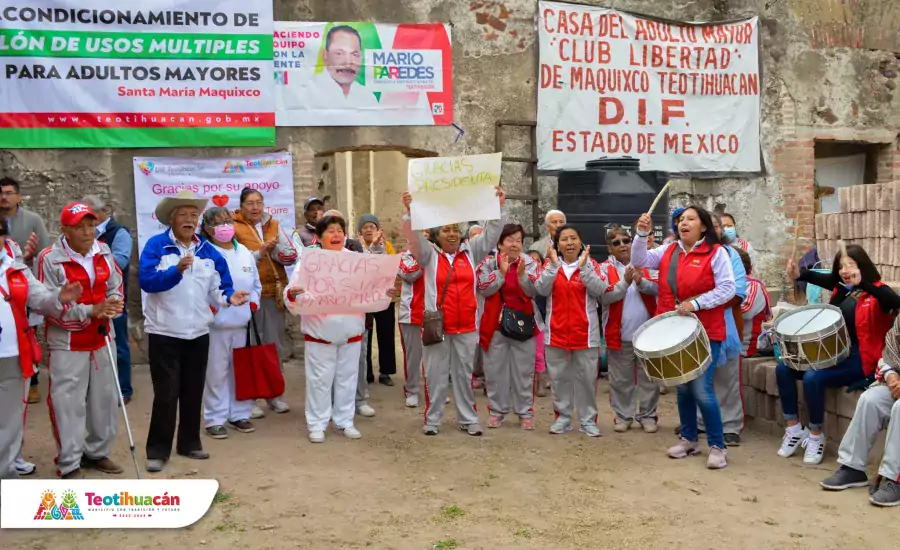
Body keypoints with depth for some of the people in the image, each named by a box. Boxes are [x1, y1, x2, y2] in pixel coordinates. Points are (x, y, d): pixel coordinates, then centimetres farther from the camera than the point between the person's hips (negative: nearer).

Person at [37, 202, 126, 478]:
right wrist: (91, 311, -24)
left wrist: (113, 303, -14)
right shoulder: (50, 258, -16)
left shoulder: (104, 252, 0)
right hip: (67, 343, -5)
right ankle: (70, 465, 9)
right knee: (68, 402, -3)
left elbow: (116, 286, 9)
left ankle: (97, 452, 31)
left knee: (105, 398, 14)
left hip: (101, 338, 6)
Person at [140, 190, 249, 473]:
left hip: (198, 333, 5)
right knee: (166, 394, -3)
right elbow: (146, 281, -19)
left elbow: (218, 288, 6)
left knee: (193, 392, 14)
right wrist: (177, 270, -31)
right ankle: (157, 450, 8)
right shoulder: (156, 245, -6)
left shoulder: (209, 251, 7)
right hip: (165, 333, -4)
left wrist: (229, 297, -15)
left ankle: (190, 442, 27)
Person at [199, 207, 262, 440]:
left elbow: (256, 283, 18)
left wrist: (254, 303, 4)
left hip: (243, 323, 5)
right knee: (217, 373, 1)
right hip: (216, 323, -5)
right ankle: (215, 419, 11)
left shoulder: (245, 252, 12)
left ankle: (240, 414, 24)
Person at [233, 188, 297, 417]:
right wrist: (261, 251, -19)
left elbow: (291, 257, 5)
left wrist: (275, 246, -12)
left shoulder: (274, 225, 9)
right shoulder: (234, 228, -4)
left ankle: (275, 394, 21)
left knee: (275, 345, 10)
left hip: (274, 292, 5)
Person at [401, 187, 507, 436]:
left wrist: (500, 206, -5)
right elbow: (414, 236, -13)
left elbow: (491, 233, 4)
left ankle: (468, 419, 22)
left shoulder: (471, 252, 6)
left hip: (467, 326, 2)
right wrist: (410, 211, -28)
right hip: (437, 325, -2)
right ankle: (432, 418, 17)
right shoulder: (429, 254, 0)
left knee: (465, 374, 12)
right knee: (436, 374, 6)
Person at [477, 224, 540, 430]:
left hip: (522, 324, 0)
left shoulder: (529, 263, 0)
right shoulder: (488, 263, -1)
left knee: (524, 371, 6)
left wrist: (522, 274, -26)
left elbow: (533, 292, -10)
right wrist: (501, 272, -22)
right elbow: (483, 289, -13)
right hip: (495, 324, 0)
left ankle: (525, 412, 16)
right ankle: (497, 411, 20)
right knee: (495, 370, 8)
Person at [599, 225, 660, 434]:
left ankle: (647, 415, 19)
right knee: (621, 379, 7)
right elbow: (604, 297, -11)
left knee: (649, 378, 8)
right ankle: (622, 415, 19)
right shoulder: (605, 268, 1)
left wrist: (641, 282, -21)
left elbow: (658, 288, -3)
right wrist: (625, 282, -21)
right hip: (620, 334, -1)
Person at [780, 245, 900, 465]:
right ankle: (794, 428, 1)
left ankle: (816, 435, -9)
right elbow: (820, 278, 0)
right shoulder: (841, 288, 11)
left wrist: (861, 283, -45)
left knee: (812, 378, -29)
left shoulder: (876, 292, -11)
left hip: (859, 358, -8)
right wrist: (798, 275, -22)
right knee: (783, 369, -6)